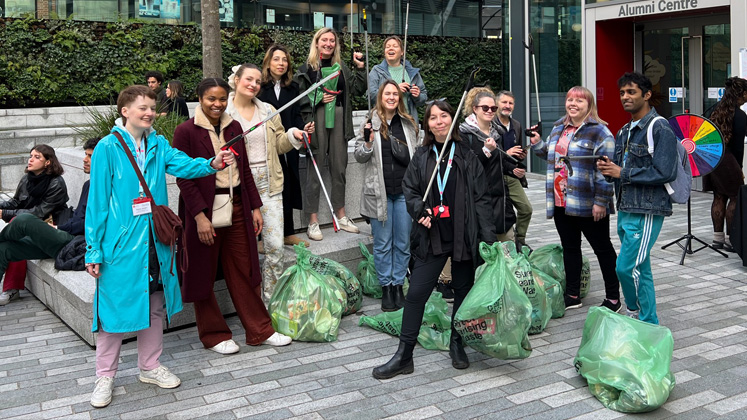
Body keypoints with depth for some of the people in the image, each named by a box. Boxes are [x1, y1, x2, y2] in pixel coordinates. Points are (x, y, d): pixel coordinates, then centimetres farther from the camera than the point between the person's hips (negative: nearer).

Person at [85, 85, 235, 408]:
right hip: (120, 243, -5)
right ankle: (105, 376, 21)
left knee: (154, 305, 15)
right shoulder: (108, 148, -9)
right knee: (115, 308, 3)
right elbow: (97, 201, -8)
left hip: (154, 241, 5)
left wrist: (212, 164, -33)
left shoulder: (158, 145, 6)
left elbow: (183, 164, -11)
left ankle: (149, 367, 33)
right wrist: (94, 249, -9)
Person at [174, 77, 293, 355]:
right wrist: (200, 216, -17)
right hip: (205, 208, -4)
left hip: (237, 206, 5)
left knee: (244, 270, 9)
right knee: (204, 275, 8)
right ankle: (214, 335, 22)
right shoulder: (186, 131, -8)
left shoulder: (234, 127, 8)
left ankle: (260, 330, 19)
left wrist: (255, 207, 8)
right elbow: (184, 178, -11)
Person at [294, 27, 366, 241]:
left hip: (339, 120, 5)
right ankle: (313, 221, 4)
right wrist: (318, 99, -13)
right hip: (316, 121, -5)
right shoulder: (306, 69, 0)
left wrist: (359, 68, 0)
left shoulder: (341, 67, 15)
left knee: (339, 169, 11)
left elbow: (358, 89, 9)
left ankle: (341, 215, 24)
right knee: (314, 170, -2)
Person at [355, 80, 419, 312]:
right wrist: (368, 143, -20)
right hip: (379, 192, -2)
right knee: (383, 244, 5)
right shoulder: (370, 123, 0)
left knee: (403, 243, 8)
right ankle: (386, 287, 15)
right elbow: (359, 156, 1)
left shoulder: (408, 124, 9)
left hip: (404, 191, 3)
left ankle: (398, 285, 20)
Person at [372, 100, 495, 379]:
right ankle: (404, 356, 7)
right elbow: (409, 190, 11)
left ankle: (457, 345, 31)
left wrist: (489, 238, -6)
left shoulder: (467, 155, 1)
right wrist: (420, 210, -10)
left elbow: (481, 198, -1)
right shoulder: (422, 157, 6)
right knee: (416, 293, -2)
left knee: (463, 291, 11)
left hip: (464, 236, -1)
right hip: (432, 237, 1)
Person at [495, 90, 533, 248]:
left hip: (512, 177, 7)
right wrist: (506, 154, -17)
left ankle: (520, 240, 21)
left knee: (526, 209, 4)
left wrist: (521, 155, 5)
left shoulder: (516, 125, 14)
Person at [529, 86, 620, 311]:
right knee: (569, 248, 14)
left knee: (603, 249, 5)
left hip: (588, 206, -7)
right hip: (561, 204, 7)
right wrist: (537, 144, 11)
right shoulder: (558, 129, 13)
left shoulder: (599, 132, -10)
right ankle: (572, 295, 25)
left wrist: (601, 201, -20)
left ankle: (613, 297, 15)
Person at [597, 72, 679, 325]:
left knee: (626, 267, -12)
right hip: (625, 210, 9)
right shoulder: (625, 131, 17)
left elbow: (665, 172, -19)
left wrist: (623, 173, -15)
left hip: (647, 211, -9)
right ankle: (649, 324, 23)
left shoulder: (660, 129, -10)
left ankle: (633, 311, 8)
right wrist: (607, 169, -2)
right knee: (640, 270, 14)